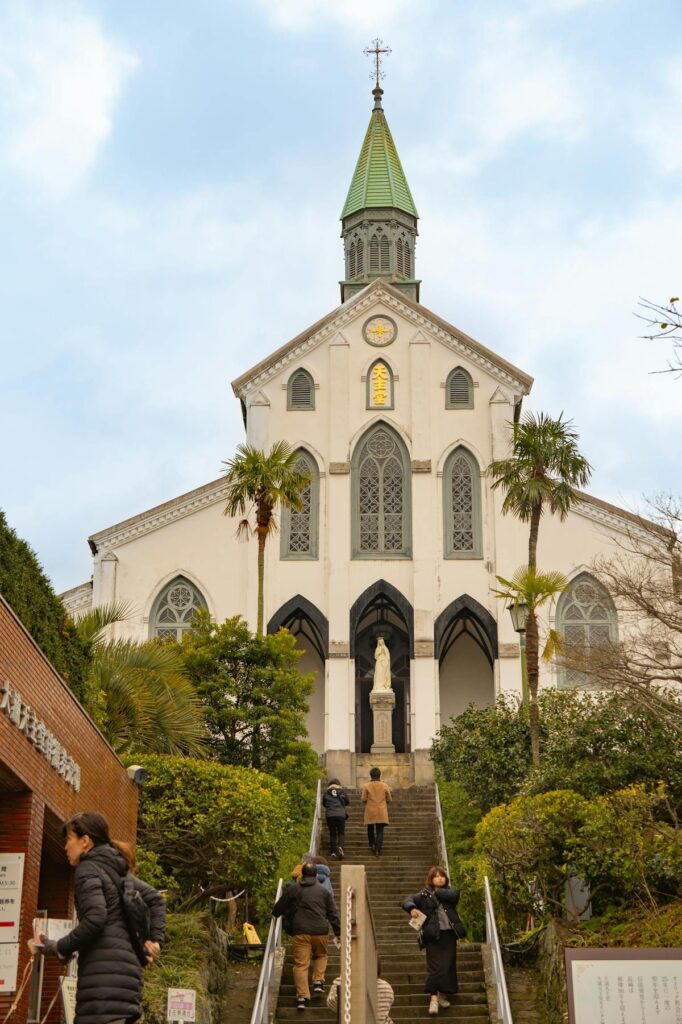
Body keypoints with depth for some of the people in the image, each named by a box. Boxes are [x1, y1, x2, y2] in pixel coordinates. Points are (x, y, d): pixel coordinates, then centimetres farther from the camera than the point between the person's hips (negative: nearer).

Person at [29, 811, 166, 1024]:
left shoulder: (88, 869, -2)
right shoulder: (115, 870, 24)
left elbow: (94, 919, -16)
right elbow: (155, 899, 29)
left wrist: (60, 948, -4)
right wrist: (155, 938, 21)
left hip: (105, 969, -9)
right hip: (126, 965, 9)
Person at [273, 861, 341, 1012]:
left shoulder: (293, 888, 5)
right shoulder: (324, 891, 9)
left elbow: (279, 907, 12)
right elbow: (333, 913, 9)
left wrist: (275, 914, 34)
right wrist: (338, 933, 15)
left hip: (301, 932, -2)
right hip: (320, 931, 2)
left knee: (301, 964, -2)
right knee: (321, 956, 27)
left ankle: (302, 996, -10)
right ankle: (318, 981, 11)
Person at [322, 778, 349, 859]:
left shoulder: (327, 792, 6)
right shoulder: (342, 791, 6)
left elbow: (324, 804, 15)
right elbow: (347, 802, 16)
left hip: (330, 815, 1)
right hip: (341, 815, -1)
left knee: (332, 833, 10)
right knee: (341, 833, 6)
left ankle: (334, 851, 7)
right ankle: (340, 847, -20)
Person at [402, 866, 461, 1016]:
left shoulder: (449, 892, 12)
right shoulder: (424, 894, 4)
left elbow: (455, 894, -11)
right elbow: (408, 901, -7)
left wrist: (437, 892, -5)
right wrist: (412, 908, -28)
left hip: (449, 934, 3)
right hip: (433, 935, -3)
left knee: (448, 965, 5)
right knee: (435, 966, -9)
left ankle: (442, 995, 19)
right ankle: (433, 999, -10)